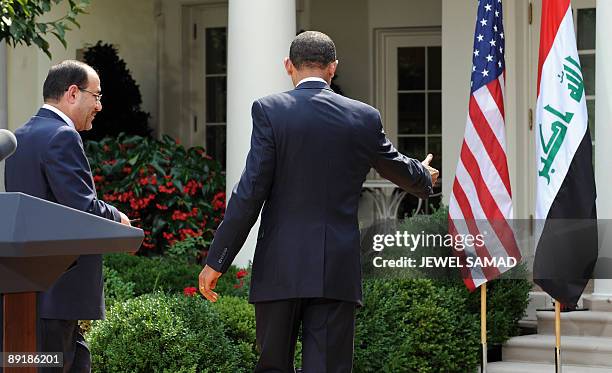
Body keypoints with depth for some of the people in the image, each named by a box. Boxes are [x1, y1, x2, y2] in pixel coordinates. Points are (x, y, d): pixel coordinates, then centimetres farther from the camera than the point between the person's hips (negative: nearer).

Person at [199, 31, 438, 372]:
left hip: (281, 268, -1)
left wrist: (217, 261, -5)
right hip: (338, 271, 1)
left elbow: (250, 192, -9)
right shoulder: (365, 118, 4)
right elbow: (398, 168, 23)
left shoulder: (270, 111, -5)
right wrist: (425, 177, 47)